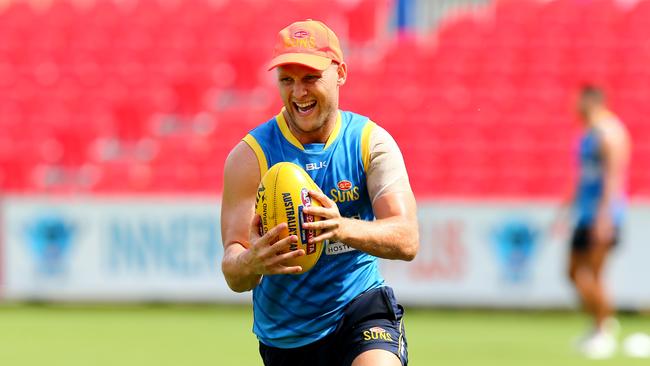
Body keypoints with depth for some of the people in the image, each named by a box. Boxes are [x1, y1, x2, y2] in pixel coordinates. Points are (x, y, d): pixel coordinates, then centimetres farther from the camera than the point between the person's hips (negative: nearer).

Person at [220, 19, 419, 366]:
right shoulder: (250, 155, -6)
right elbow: (234, 276, -13)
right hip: (285, 335, 2)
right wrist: (252, 262, -38)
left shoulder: (372, 141, -3)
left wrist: (343, 228, -37)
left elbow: (406, 240, -17)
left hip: (361, 308, -2)